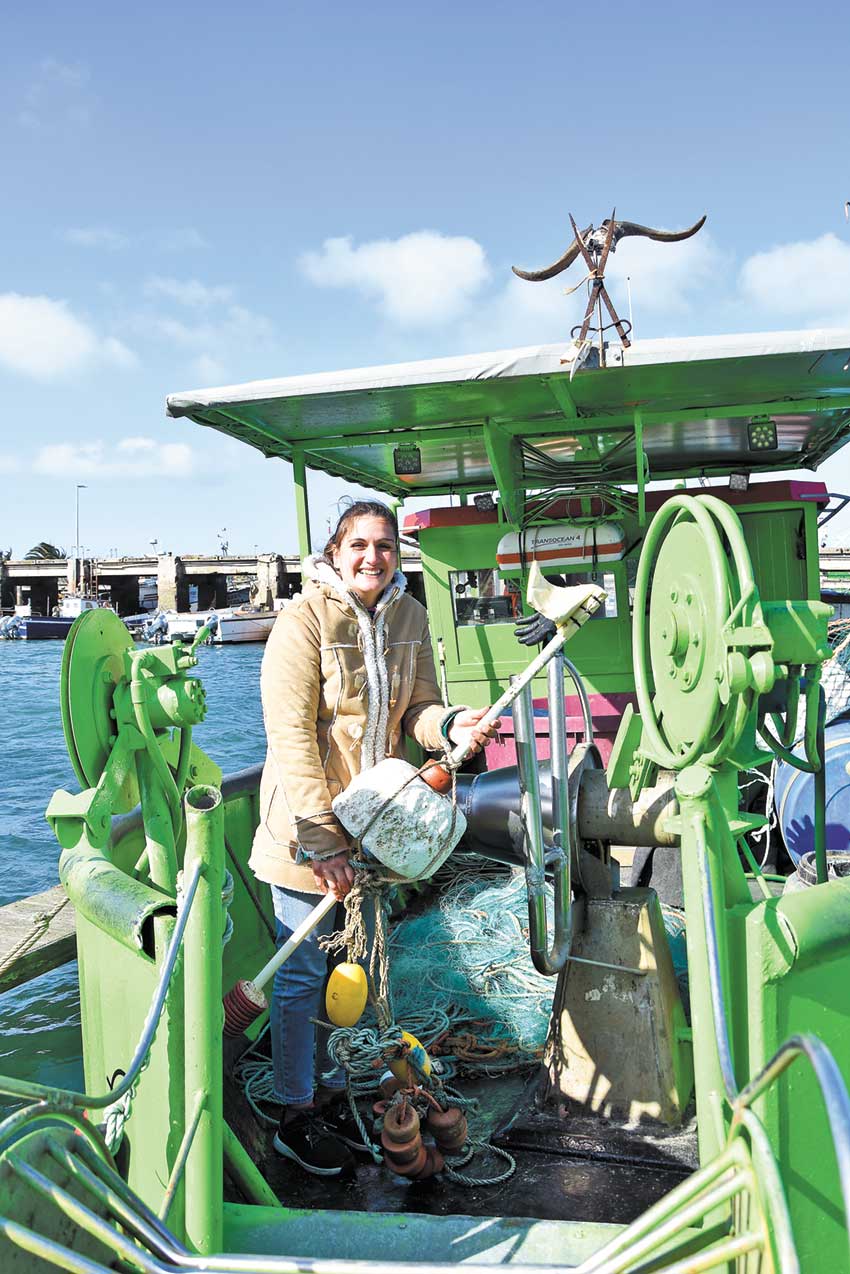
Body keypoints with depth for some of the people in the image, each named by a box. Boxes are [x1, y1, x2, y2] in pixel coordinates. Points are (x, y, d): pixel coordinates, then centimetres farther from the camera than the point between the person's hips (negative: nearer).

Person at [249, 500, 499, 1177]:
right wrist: (321, 839, -22)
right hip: (308, 825, -6)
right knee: (304, 973, 7)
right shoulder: (305, 618, -17)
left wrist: (452, 724, -18)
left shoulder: (409, 615, 2)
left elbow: (416, 710, 6)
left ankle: (335, 1092, 39)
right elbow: (291, 735, -20)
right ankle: (297, 1116, 27)